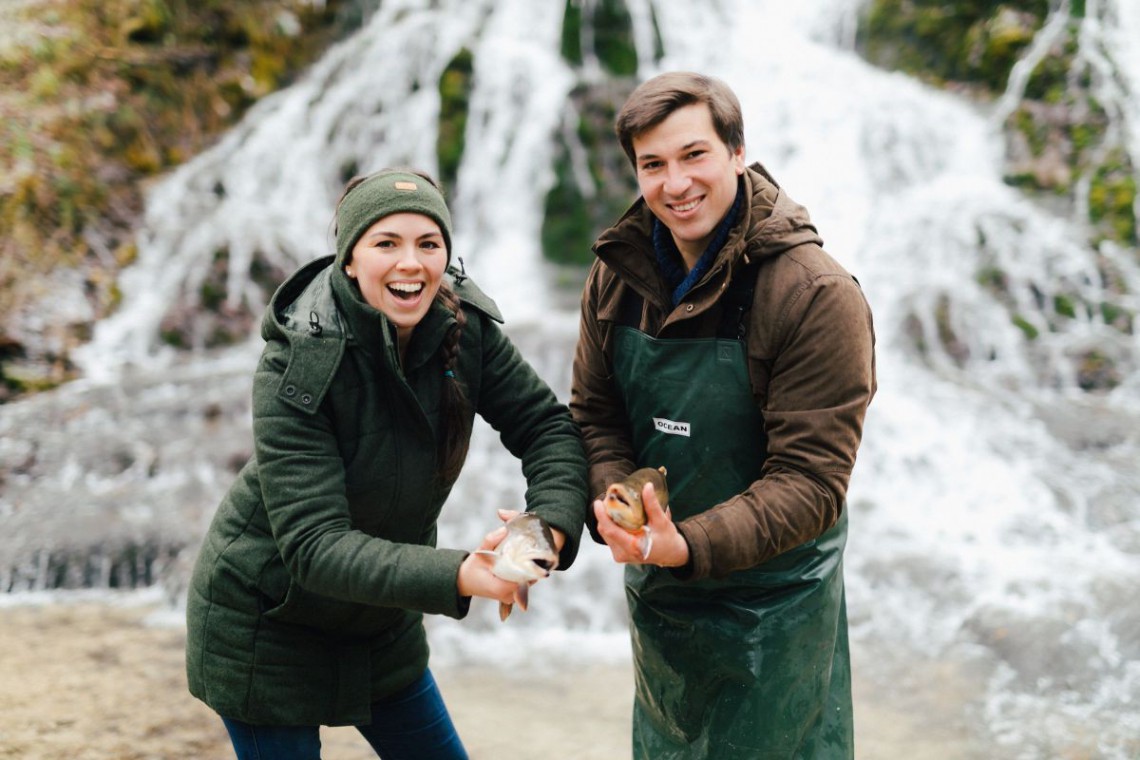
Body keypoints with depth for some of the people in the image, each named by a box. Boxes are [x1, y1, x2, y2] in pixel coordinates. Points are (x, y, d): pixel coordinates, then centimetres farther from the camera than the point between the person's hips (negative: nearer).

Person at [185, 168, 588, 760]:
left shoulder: (465, 327, -14)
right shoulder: (295, 365, -28)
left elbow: (546, 424, -9)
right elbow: (314, 545, -33)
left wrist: (550, 526, -30)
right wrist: (457, 576, -46)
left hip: (377, 617, 5)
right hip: (263, 619, -5)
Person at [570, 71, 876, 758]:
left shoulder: (818, 295, -23)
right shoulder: (618, 274, -5)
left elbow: (810, 480, -24)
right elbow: (594, 411, 1)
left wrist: (690, 545, -35)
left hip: (771, 593, -5)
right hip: (654, 593, 6)